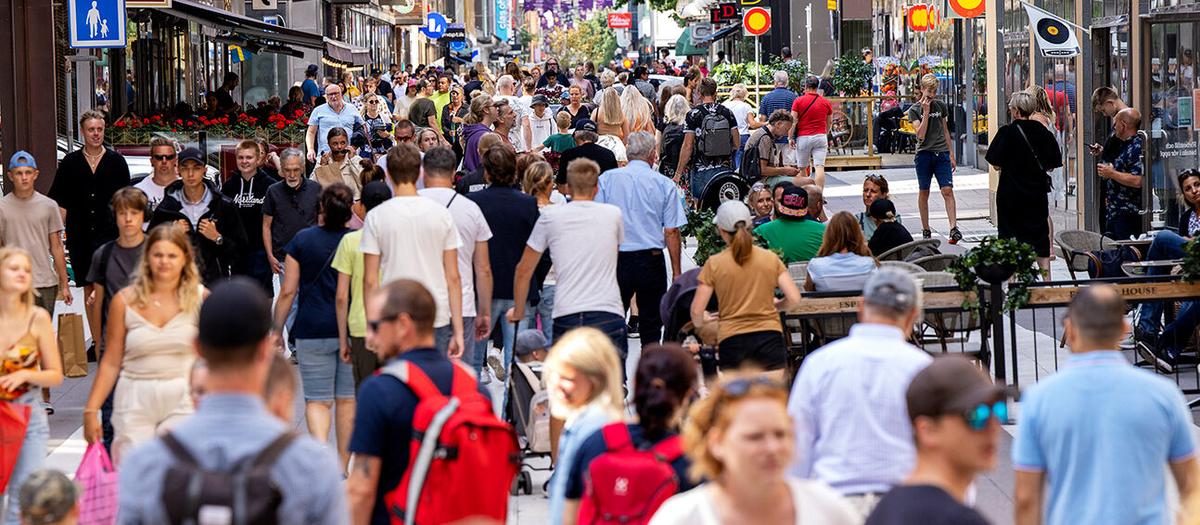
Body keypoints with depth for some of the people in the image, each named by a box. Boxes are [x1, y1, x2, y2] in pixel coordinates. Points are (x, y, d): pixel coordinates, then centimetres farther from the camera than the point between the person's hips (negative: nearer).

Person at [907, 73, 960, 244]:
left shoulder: (941, 106, 9)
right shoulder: (914, 110, -1)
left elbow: (945, 131, 16)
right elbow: (921, 135, -12)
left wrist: (951, 155, 13)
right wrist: (926, 112, -16)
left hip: (942, 153, 2)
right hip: (924, 153, -2)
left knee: (947, 190, -10)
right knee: (924, 193, 6)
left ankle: (954, 228, -15)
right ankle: (925, 230, 16)